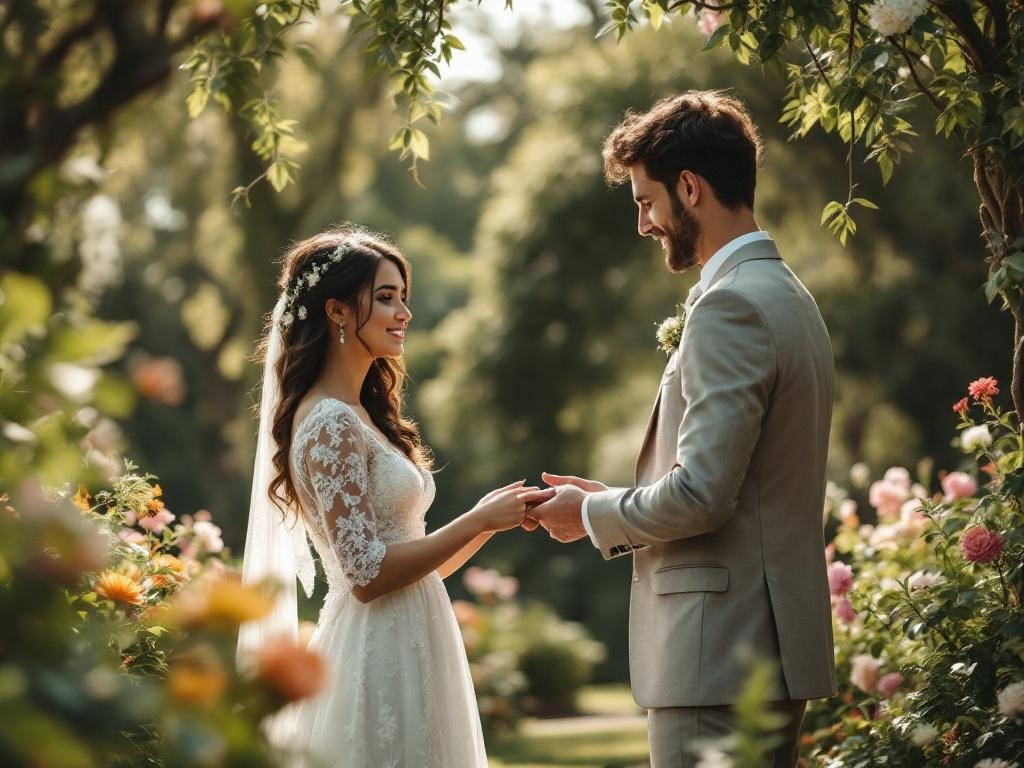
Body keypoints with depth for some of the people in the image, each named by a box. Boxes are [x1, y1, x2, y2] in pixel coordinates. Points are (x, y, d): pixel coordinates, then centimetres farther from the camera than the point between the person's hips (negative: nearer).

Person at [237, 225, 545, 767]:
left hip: (408, 652, 9)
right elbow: (368, 573, -20)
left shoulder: (362, 416, 14)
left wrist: (491, 517, 2)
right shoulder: (330, 424, -14)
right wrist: (479, 520, -15)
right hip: (380, 658, -9)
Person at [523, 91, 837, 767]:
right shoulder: (786, 294, 16)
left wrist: (593, 514, -4)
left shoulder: (732, 306, -15)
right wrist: (612, 503, 14)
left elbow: (700, 495, -21)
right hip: (773, 642, 10)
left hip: (720, 650, -10)